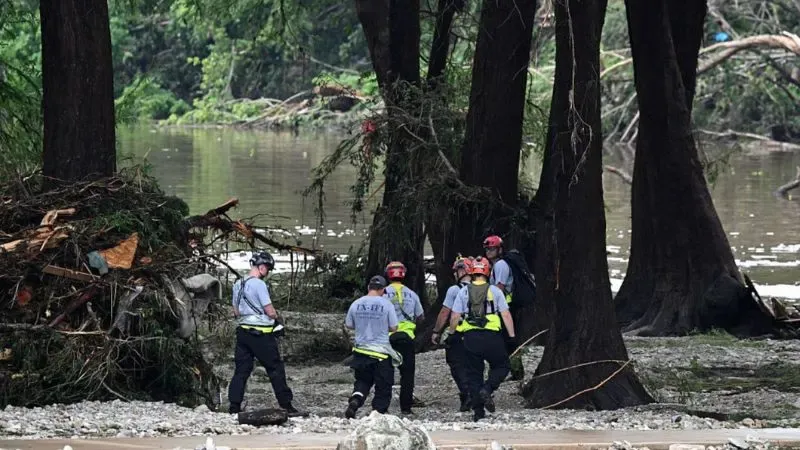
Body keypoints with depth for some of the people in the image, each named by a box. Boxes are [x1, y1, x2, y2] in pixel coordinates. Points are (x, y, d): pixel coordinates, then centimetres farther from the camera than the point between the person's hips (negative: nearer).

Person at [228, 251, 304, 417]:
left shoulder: (238, 285, 10)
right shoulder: (259, 284, -15)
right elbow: (270, 311, -15)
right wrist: (275, 316, 5)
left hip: (242, 330, 7)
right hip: (261, 334, -7)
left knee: (241, 370, 8)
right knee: (276, 369, 1)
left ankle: (234, 406, 3)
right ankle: (287, 406, 3)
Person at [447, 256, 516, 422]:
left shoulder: (464, 292, 6)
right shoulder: (495, 291, 2)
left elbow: (455, 317, 4)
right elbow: (506, 315, -1)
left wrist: (451, 334, 17)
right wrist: (512, 337, 2)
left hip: (470, 337, 2)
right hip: (491, 336, -2)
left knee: (474, 373, 10)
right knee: (501, 366, 15)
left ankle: (478, 411, 8)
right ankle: (487, 389, -12)